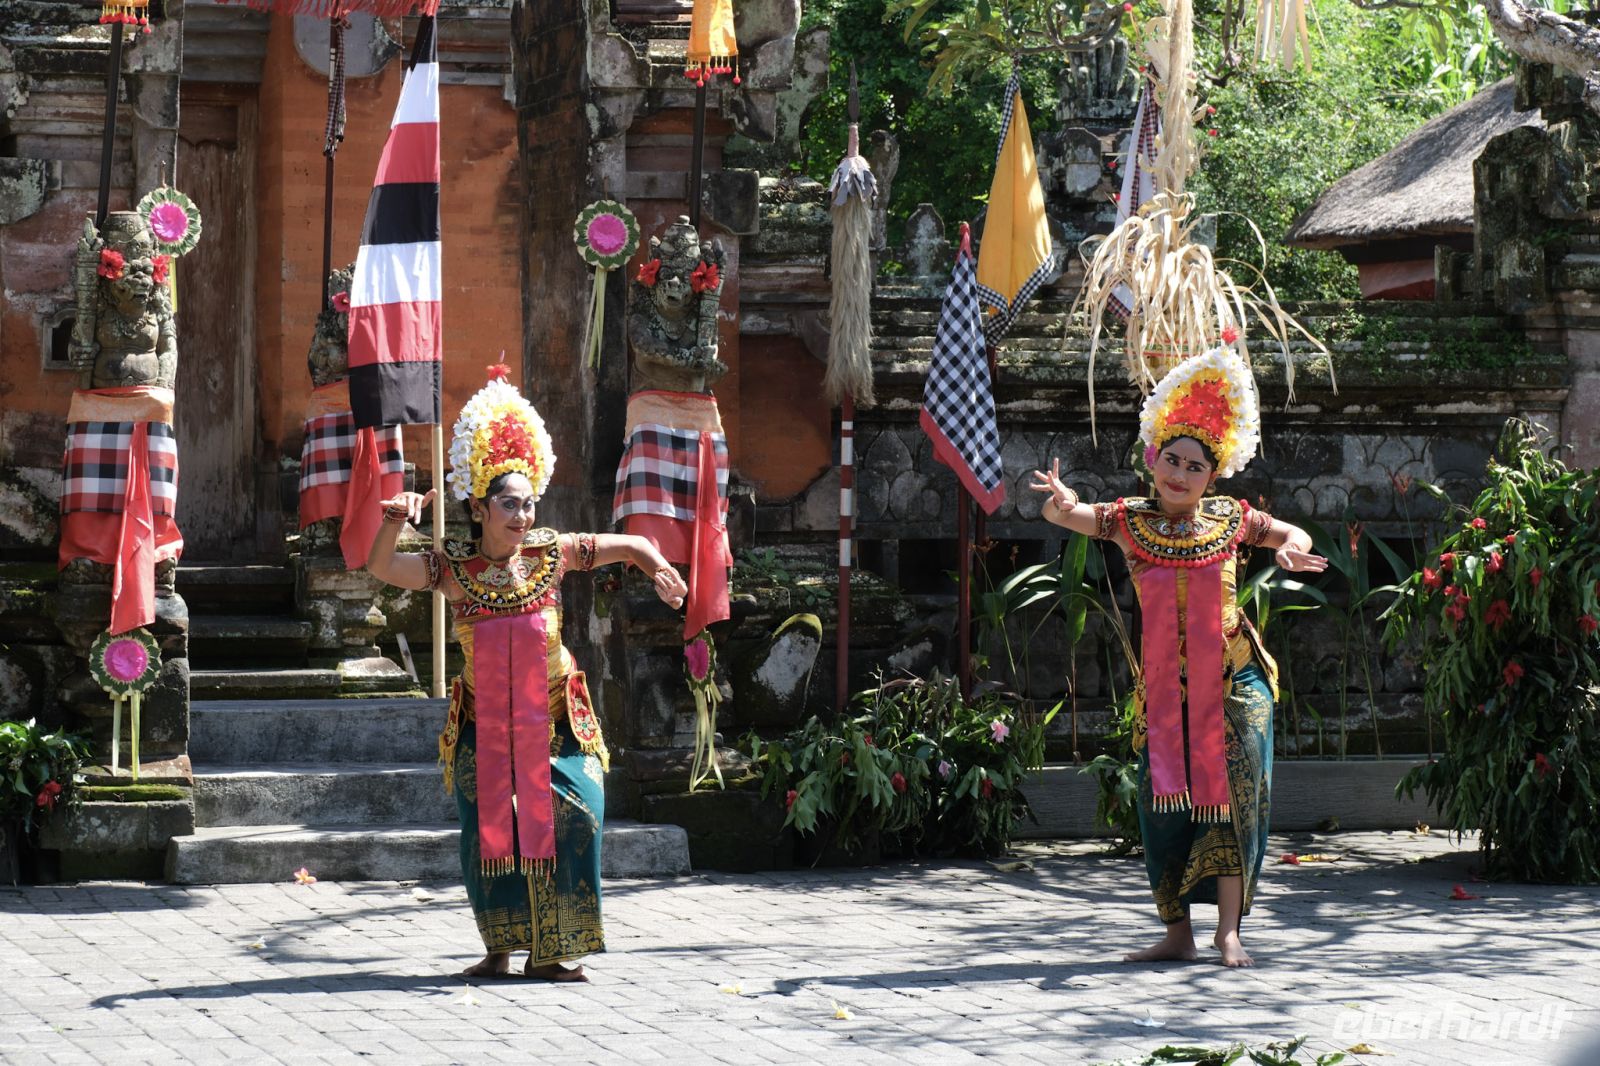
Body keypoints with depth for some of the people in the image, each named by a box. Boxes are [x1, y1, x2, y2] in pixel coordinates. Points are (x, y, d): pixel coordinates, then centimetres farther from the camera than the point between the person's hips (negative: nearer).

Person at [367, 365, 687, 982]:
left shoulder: (550, 555, -3)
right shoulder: (455, 571, -6)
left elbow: (628, 546, 5)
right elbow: (381, 568, -16)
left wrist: (657, 568, -15)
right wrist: (396, 520, -32)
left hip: (554, 721, 1)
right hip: (484, 727, 0)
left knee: (570, 817, -11)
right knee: (490, 831, 1)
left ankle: (550, 952, -1)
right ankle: (500, 948, 18)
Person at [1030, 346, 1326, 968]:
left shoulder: (1229, 520, 3)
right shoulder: (1129, 522, 1)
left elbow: (1293, 535, 15)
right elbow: (1068, 514, -12)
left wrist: (1289, 548, -10)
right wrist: (1059, 499, -37)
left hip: (1234, 681, -1)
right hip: (1163, 684, 1)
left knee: (1233, 794, -8)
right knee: (1164, 800, 1)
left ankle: (1228, 928, -4)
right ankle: (1177, 933, 9)